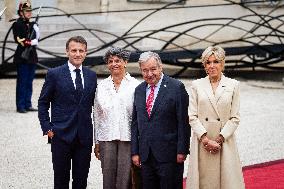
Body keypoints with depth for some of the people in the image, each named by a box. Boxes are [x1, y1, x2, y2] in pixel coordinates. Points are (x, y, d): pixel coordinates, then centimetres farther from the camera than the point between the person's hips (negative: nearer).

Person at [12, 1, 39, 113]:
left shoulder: (32, 25, 13)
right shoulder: (17, 24, -5)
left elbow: (36, 39, 1)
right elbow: (18, 40, -15)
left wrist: (27, 41, -15)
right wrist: (31, 42, -15)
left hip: (32, 57, 6)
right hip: (22, 57, -6)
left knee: (29, 82, 10)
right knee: (22, 83, -4)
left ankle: (28, 105, 16)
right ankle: (20, 106, 0)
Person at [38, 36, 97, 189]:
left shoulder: (91, 76, 8)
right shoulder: (54, 74, -2)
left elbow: (93, 104, 13)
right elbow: (43, 103, 2)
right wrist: (47, 128, -6)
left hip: (85, 136, 3)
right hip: (61, 136, -3)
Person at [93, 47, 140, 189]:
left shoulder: (135, 85, -1)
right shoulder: (102, 86, 9)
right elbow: (97, 116, 13)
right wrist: (97, 143, 12)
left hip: (128, 138, -3)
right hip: (107, 138, 3)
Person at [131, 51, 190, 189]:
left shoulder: (176, 87, -6)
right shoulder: (139, 90, 12)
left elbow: (183, 122, -8)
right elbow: (135, 122, 13)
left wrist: (182, 151, -12)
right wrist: (135, 152, 8)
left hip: (169, 154, -5)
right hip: (145, 155, 5)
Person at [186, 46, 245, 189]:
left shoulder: (233, 85, 5)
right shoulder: (196, 85, 7)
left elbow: (235, 118, 1)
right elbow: (192, 116, 2)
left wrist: (219, 139, -9)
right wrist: (206, 139, -10)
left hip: (225, 141, 0)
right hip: (201, 141, 1)